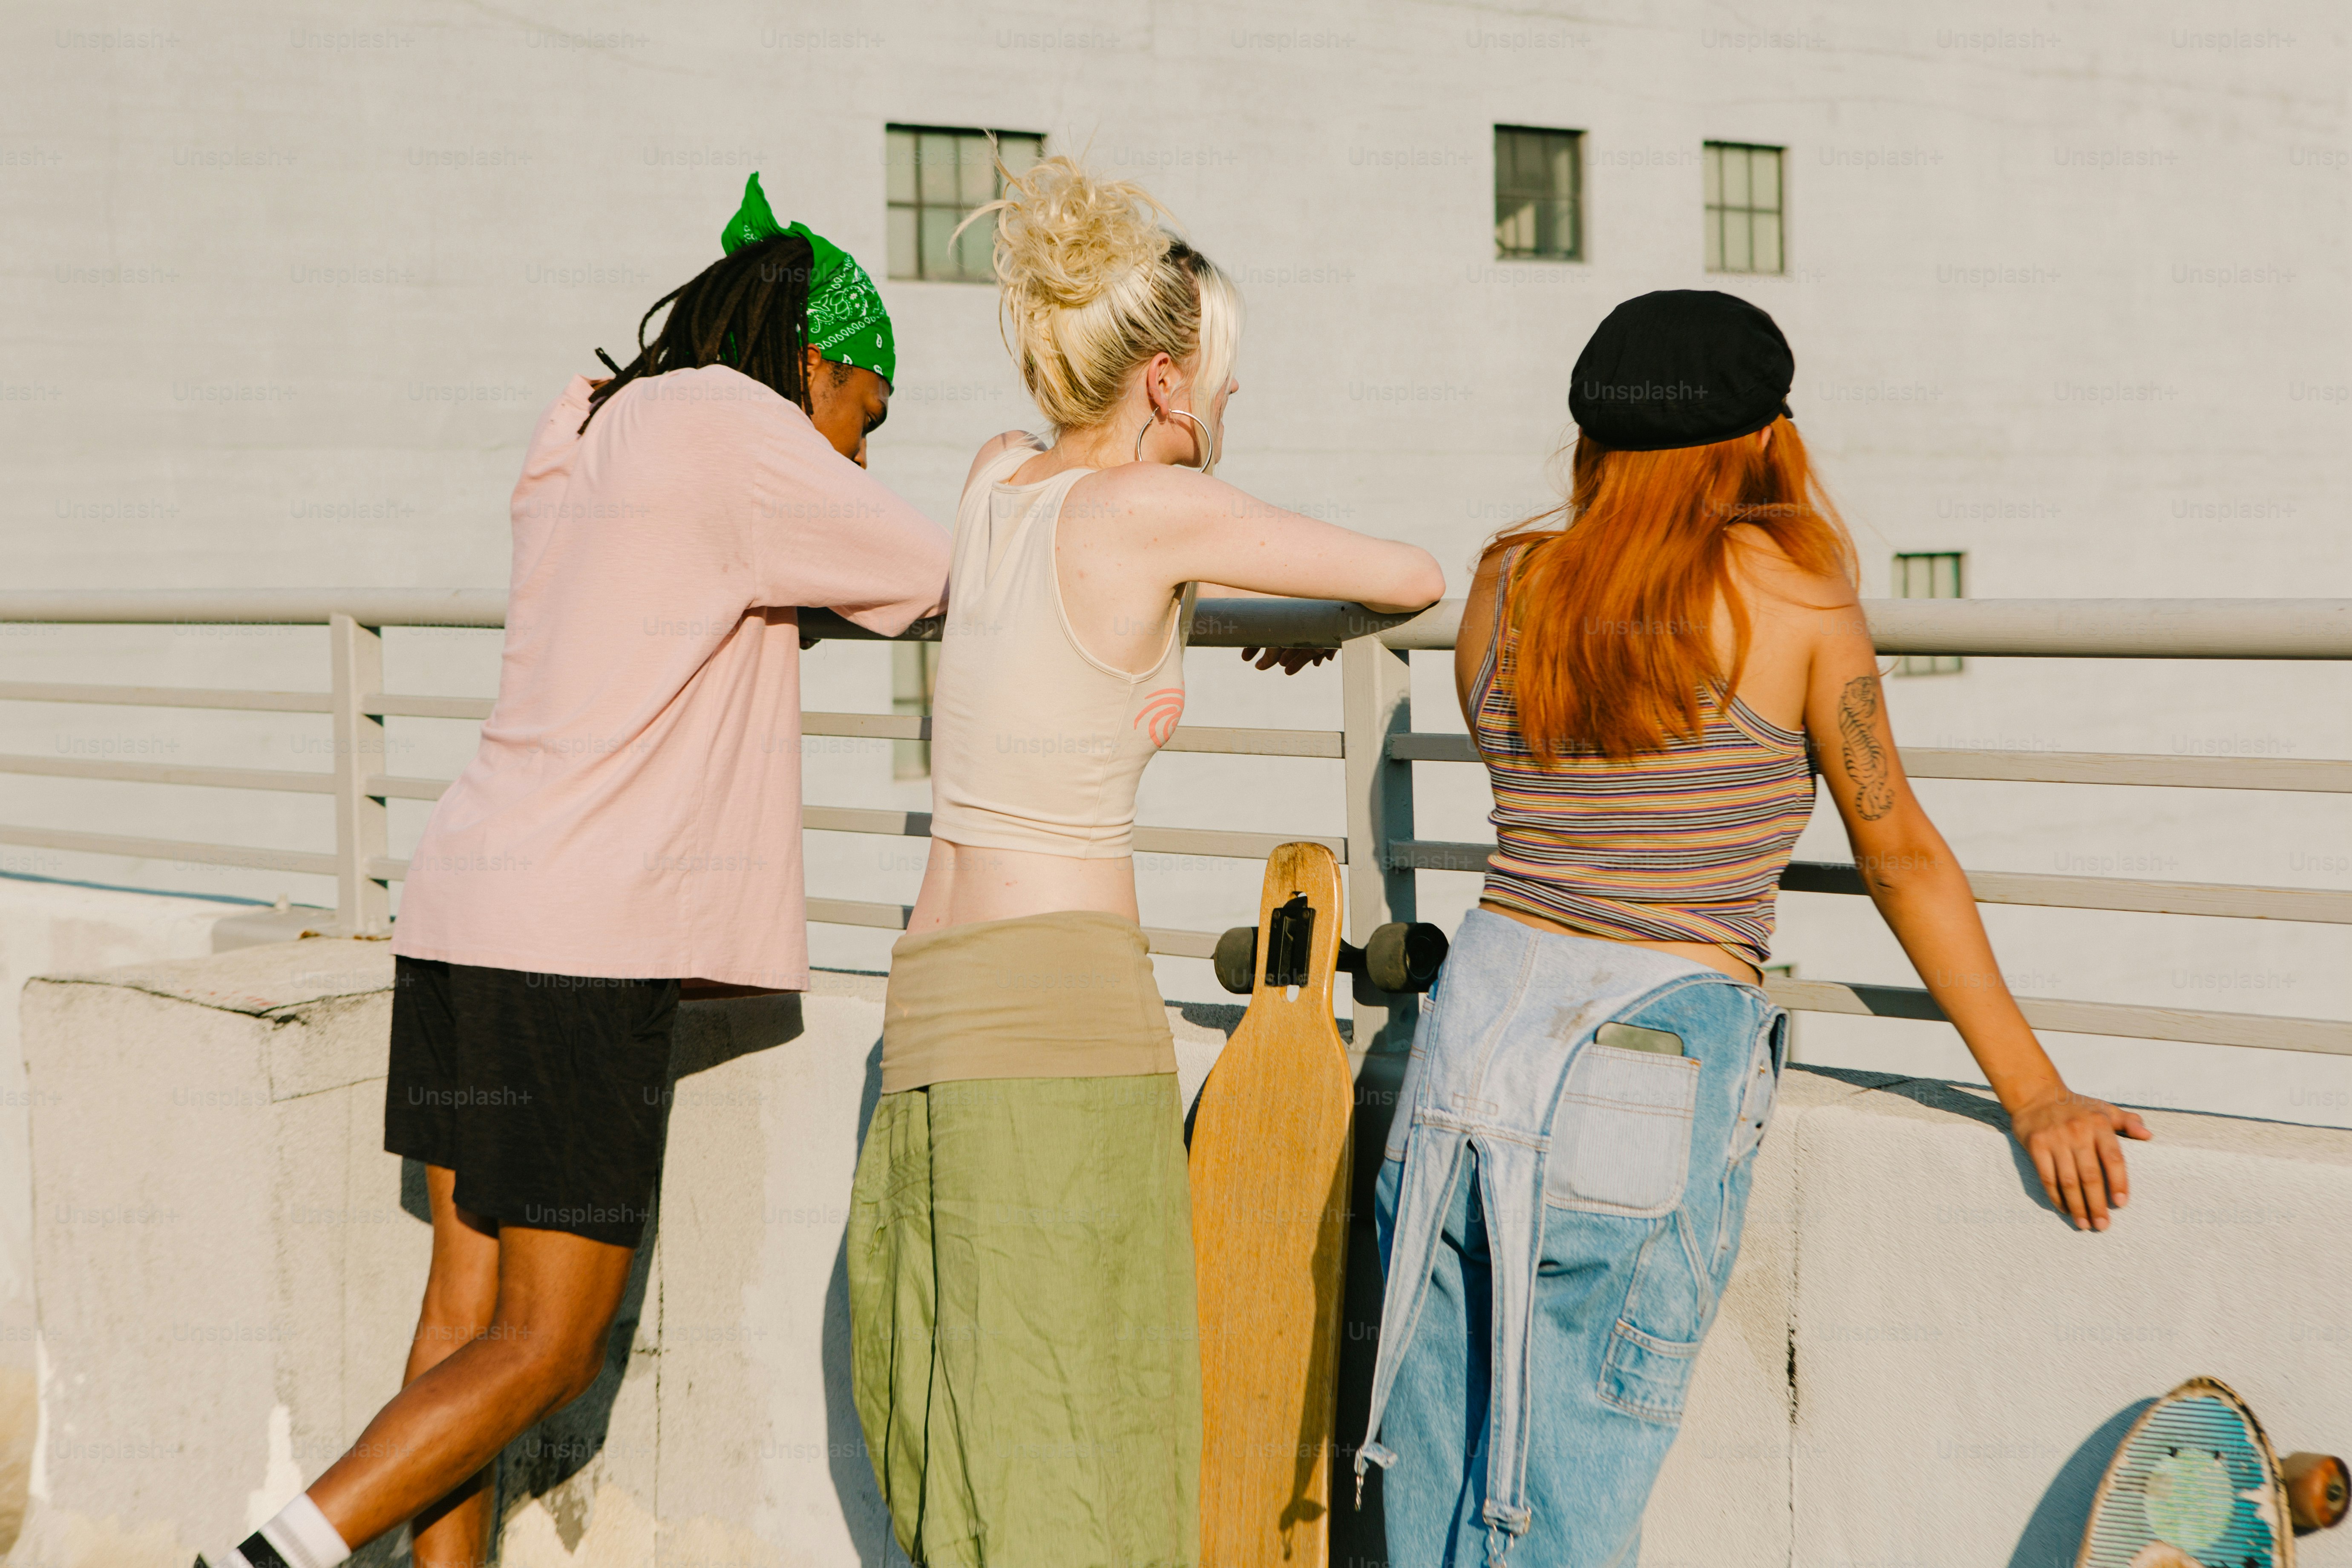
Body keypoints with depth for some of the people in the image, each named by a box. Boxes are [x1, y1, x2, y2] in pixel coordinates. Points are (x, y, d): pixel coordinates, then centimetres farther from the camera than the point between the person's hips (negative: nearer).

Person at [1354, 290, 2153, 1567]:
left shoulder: (1507, 580, 7)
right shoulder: (1792, 582, -3)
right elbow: (1902, 855, 3)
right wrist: (2034, 1094, 10)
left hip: (1473, 1036, 5)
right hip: (1648, 1089, -4)